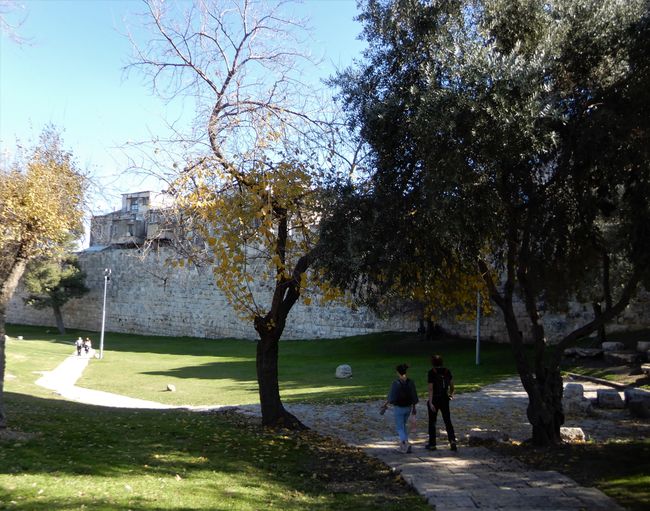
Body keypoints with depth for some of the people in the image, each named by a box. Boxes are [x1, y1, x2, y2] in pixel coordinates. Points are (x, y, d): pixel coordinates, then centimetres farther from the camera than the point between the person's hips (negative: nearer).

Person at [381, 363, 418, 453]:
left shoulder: (396, 383, -18)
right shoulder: (410, 382, -4)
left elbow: (391, 398, -17)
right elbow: (414, 396, 1)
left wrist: (384, 405, -7)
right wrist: (414, 408, 13)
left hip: (398, 408, -5)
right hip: (408, 407, 5)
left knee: (400, 427, 4)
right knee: (404, 425, 23)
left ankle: (406, 443, -17)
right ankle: (403, 445, 25)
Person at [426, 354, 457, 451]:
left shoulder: (431, 372, -13)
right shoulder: (447, 371, 1)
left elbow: (431, 388, -17)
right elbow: (451, 384, 7)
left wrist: (430, 402, -18)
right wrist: (451, 394, 26)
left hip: (434, 399, -4)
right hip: (445, 399, 4)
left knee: (432, 422, 10)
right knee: (448, 421, 11)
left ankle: (432, 444, 15)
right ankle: (452, 441, -6)